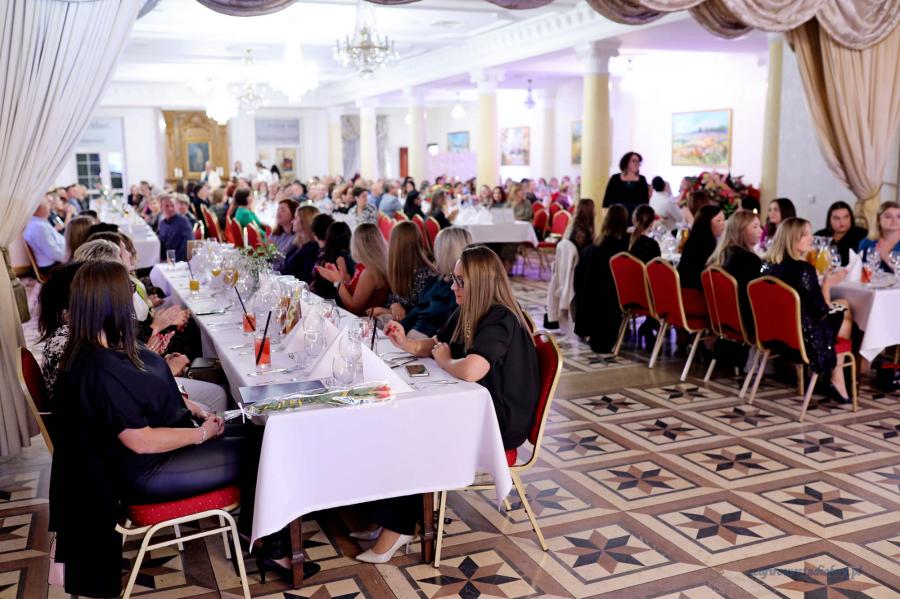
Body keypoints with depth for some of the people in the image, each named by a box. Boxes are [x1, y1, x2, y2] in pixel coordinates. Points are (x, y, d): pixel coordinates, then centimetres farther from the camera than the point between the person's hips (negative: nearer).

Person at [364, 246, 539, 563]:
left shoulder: (500, 321, -22)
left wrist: (444, 360, -15)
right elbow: (433, 346, 21)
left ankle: (397, 528, 0)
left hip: (499, 424, -9)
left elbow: (470, 371, -37)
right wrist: (404, 342, 1)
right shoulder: (467, 313, 7)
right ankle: (395, 524, -3)